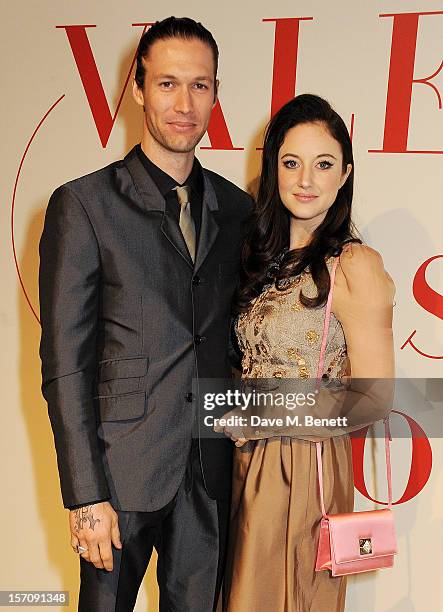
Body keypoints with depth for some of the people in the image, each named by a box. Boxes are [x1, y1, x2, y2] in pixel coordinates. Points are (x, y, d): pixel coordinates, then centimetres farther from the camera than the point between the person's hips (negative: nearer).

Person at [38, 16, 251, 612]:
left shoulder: (237, 207, 7)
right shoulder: (84, 203, -6)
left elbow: (236, 339, 11)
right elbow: (64, 363, -9)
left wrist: (245, 449, 6)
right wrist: (86, 494, -12)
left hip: (212, 473, 4)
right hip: (122, 469, -3)